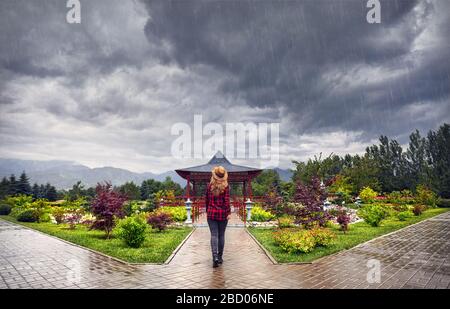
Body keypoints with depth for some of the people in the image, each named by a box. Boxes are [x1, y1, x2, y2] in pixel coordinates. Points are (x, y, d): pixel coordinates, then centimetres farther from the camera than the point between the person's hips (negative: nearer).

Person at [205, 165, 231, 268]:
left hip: (211, 213, 1)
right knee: (221, 235, 11)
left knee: (214, 235, 0)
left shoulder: (209, 185, -1)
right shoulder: (226, 186, -8)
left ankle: (215, 257, -15)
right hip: (222, 214, -1)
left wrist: (207, 211, 17)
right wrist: (228, 212, -2)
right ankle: (220, 257, 20)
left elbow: (207, 200, 6)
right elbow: (227, 201, -10)